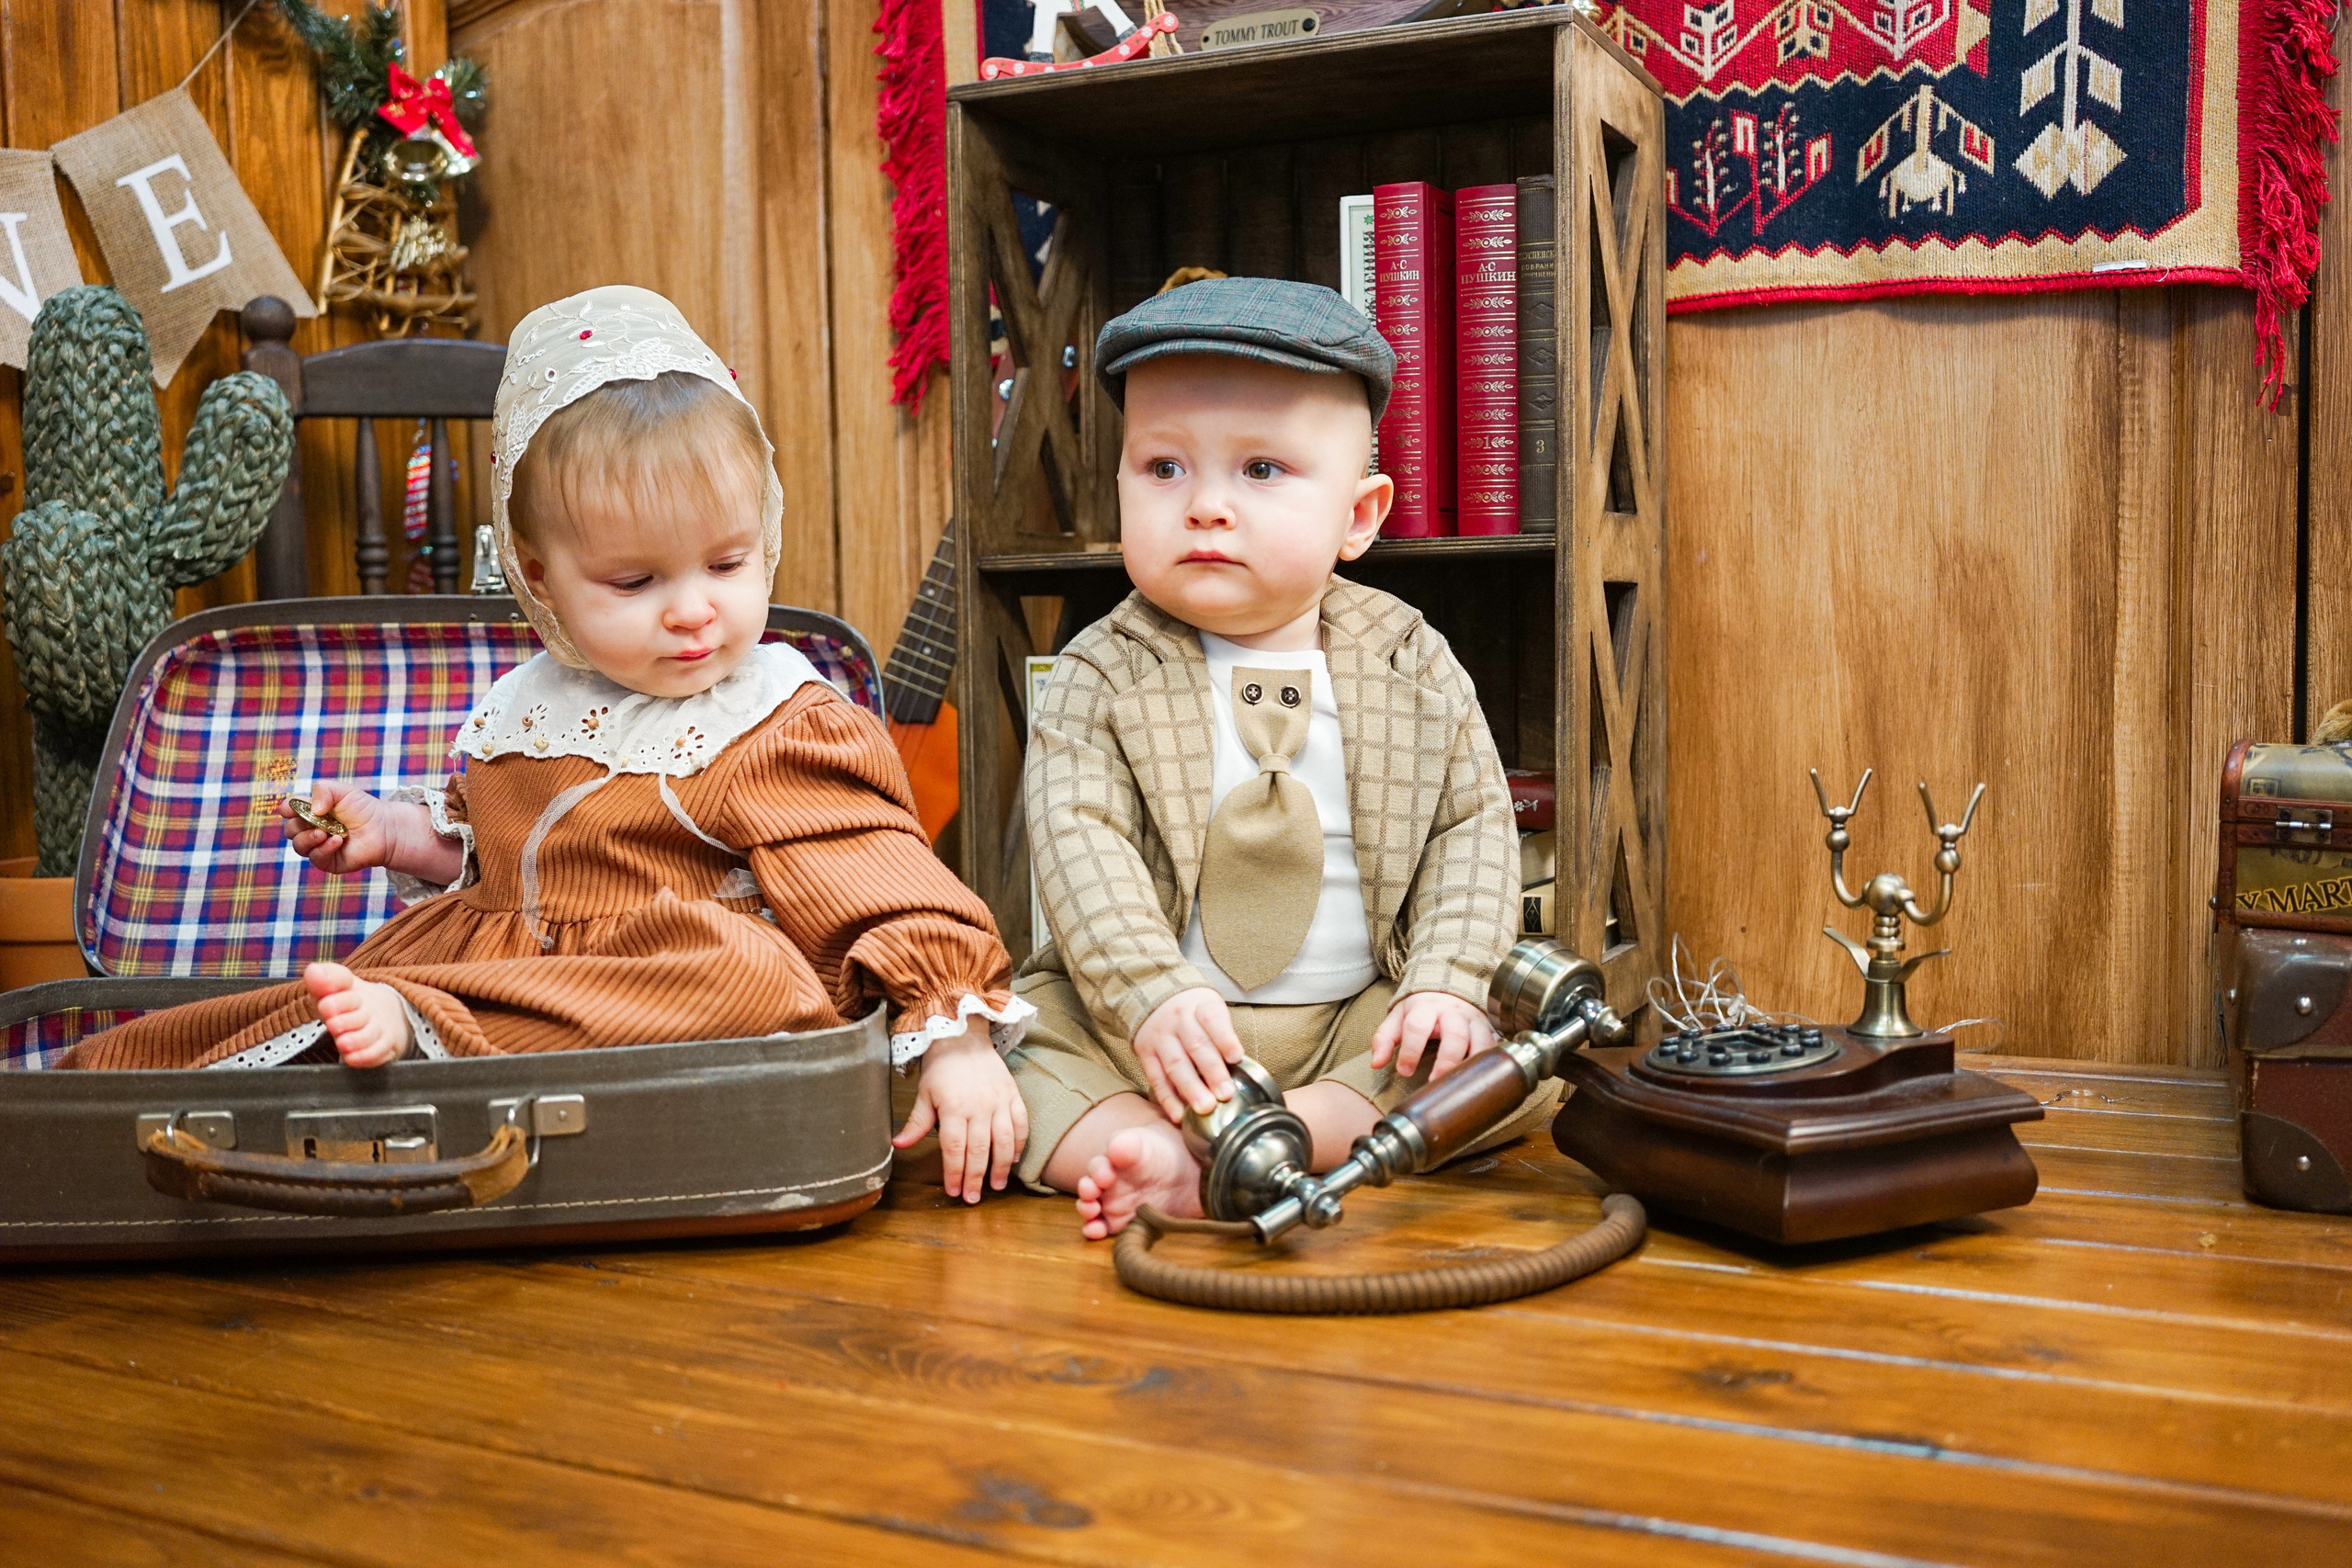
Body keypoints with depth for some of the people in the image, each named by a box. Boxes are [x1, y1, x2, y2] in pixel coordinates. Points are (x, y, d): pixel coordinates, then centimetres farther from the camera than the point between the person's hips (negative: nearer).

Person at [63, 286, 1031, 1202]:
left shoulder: (784, 730, -7)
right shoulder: (519, 711, 13)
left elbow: (884, 882, -16)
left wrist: (959, 1036, -27)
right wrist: (398, 835, 12)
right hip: (487, 958, 5)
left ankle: (413, 1024, -37)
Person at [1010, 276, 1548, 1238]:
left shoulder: (1412, 665, 1)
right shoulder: (1102, 676, -5)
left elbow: (1472, 824, 2)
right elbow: (1077, 845, -15)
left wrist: (1446, 980, -13)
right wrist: (1153, 996, -28)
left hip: (1360, 1018, 1)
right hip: (1147, 1024, -1)